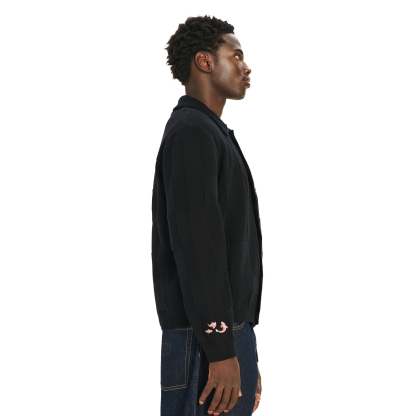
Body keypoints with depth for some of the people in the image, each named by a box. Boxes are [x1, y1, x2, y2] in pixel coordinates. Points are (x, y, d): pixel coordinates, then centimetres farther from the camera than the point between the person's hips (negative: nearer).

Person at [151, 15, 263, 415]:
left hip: (229, 330, 9)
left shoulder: (211, 133, 21)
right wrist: (220, 349, -22)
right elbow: (196, 245, -19)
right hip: (208, 337, -9)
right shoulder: (191, 131, -10)